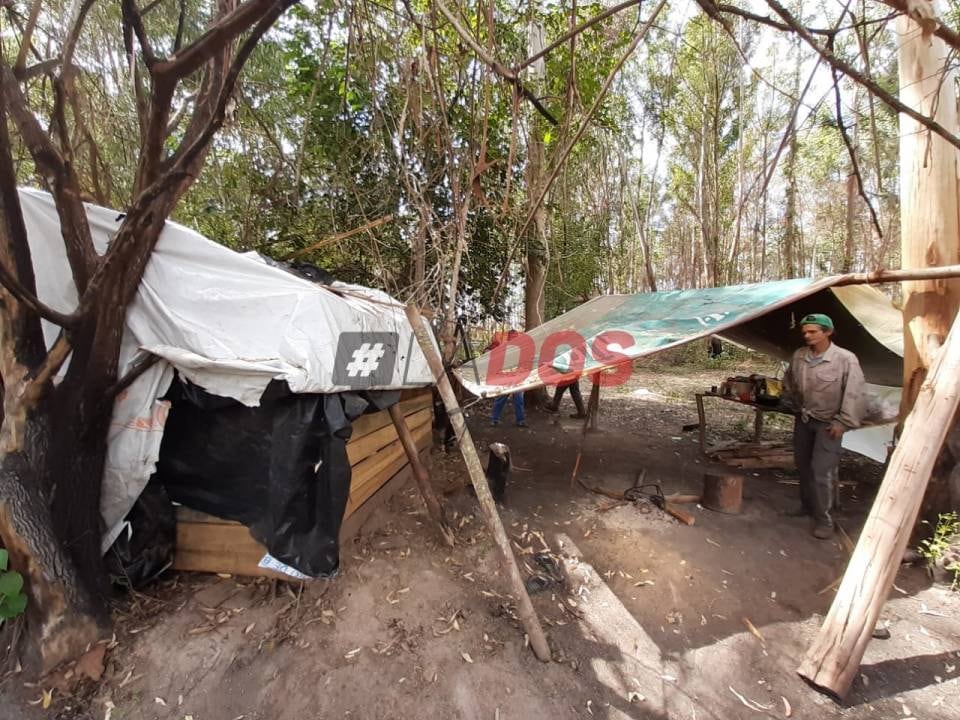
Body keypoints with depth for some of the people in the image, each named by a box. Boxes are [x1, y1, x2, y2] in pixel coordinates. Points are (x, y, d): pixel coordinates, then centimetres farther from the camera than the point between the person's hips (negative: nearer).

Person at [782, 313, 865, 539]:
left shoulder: (845, 359, -18)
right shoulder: (798, 356, -3)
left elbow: (853, 394, -17)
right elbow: (788, 383, 14)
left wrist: (843, 422, -17)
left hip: (828, 423, -6)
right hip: (803, 419, 6)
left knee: (821, 471, -7)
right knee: (803, 465, 16)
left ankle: (824, 519, 8)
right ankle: (807, 505, 35)